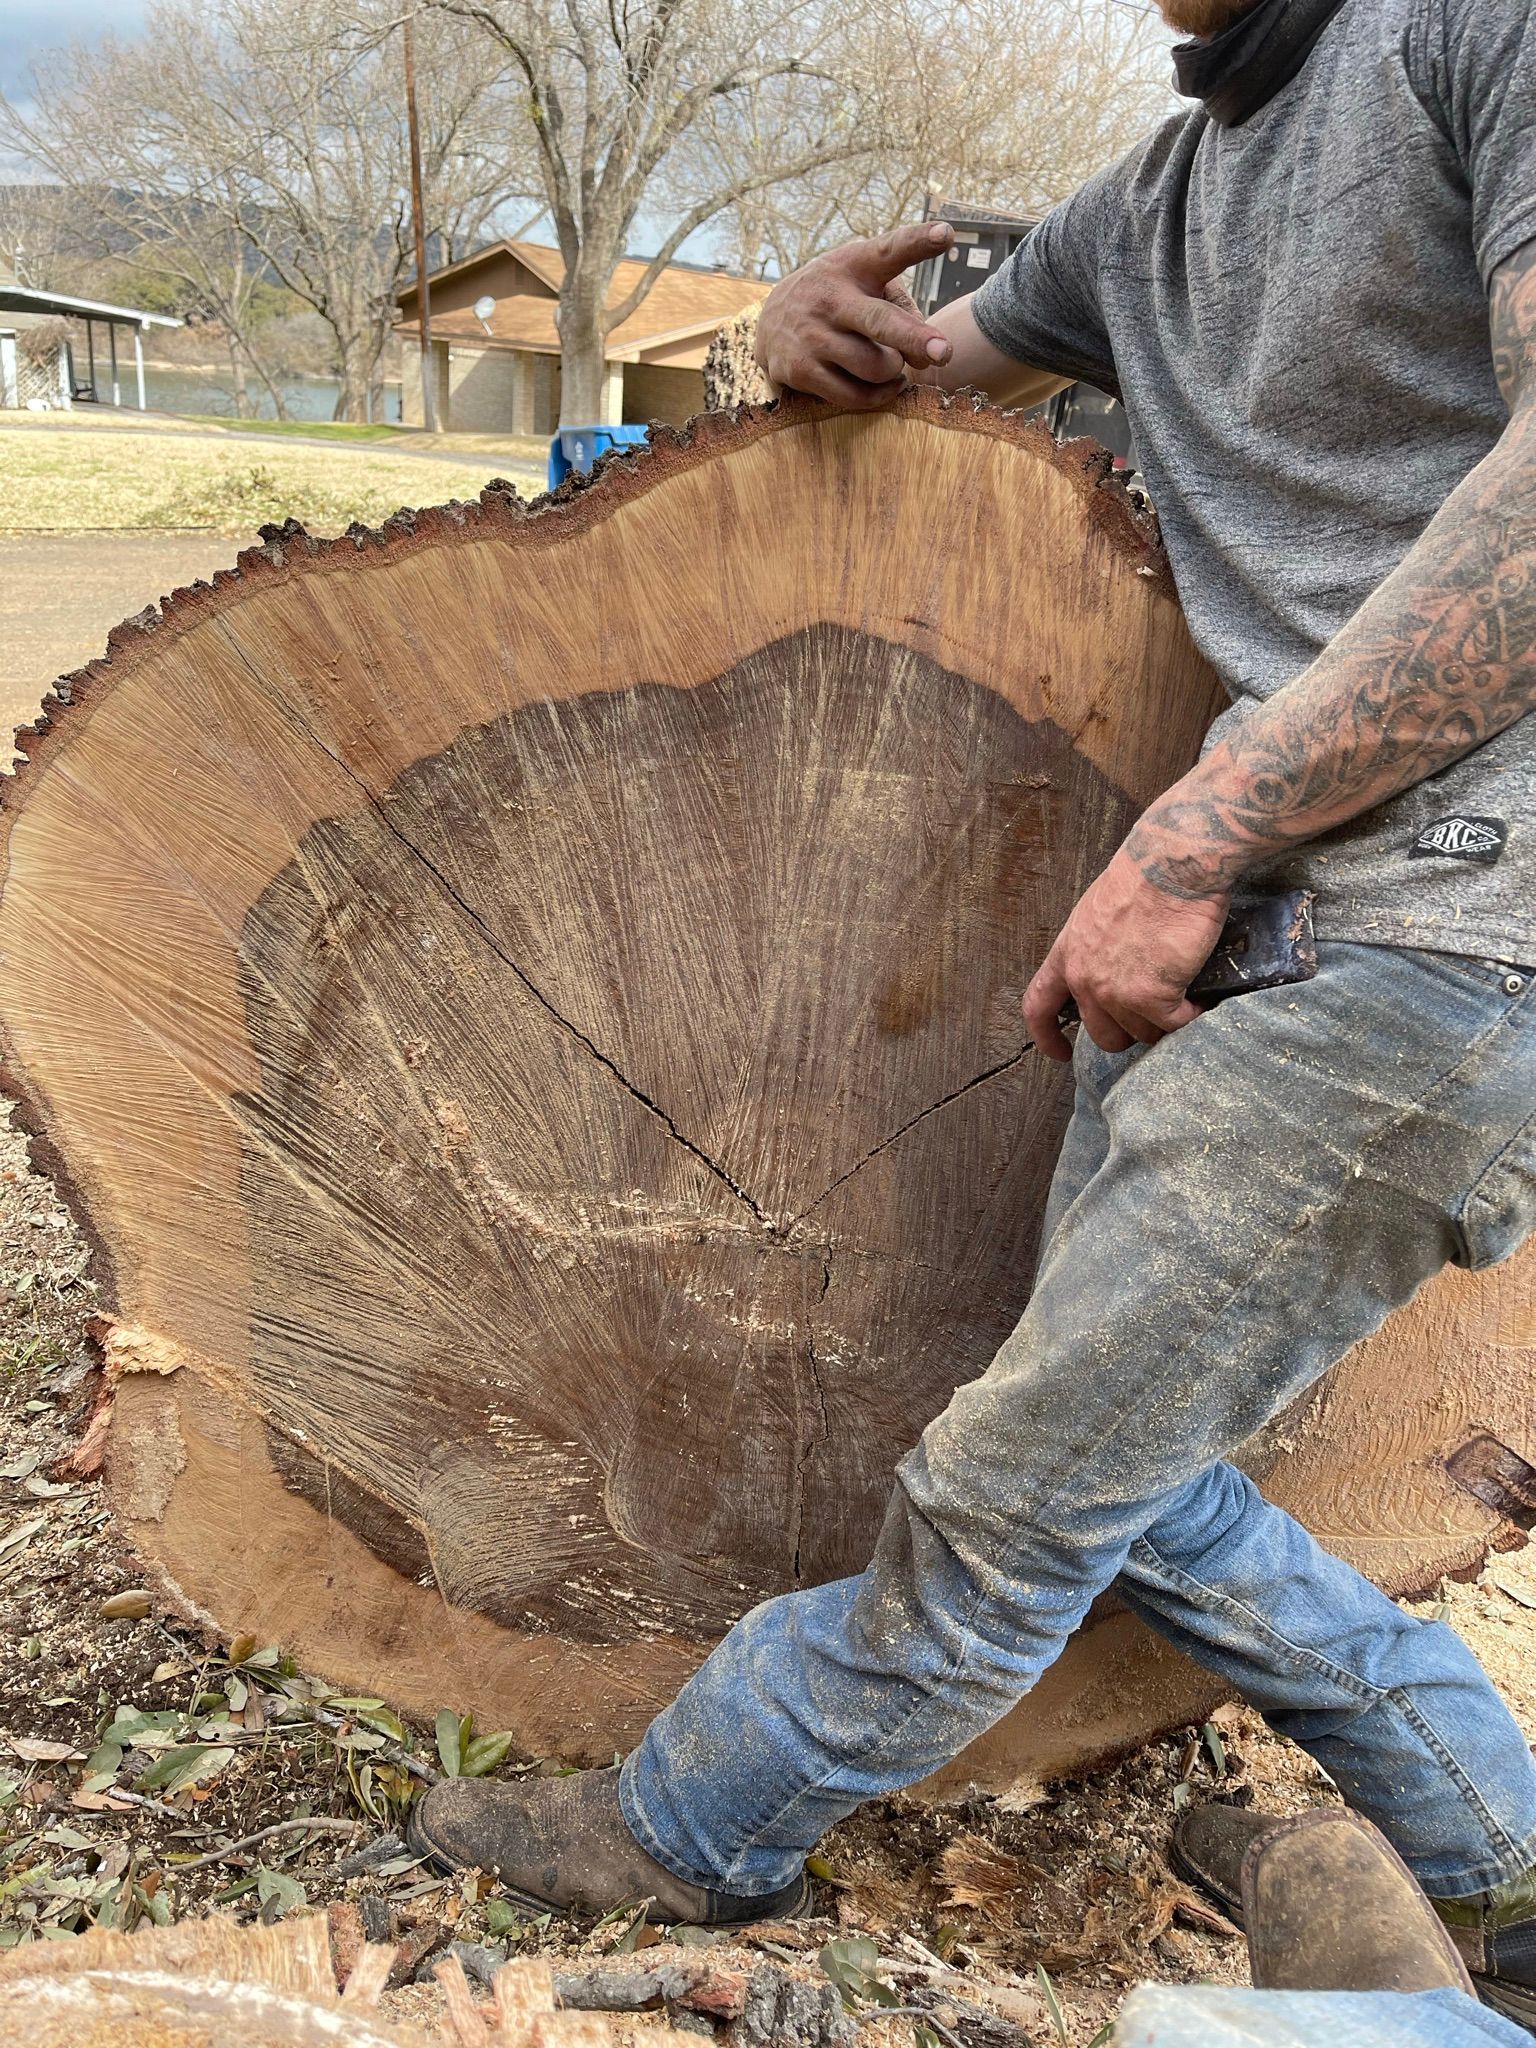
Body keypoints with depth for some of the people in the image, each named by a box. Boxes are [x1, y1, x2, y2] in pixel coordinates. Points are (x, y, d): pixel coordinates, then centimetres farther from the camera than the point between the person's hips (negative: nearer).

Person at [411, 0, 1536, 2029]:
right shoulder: (1152, 205, 21)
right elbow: (925, 365, 34)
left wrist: (1192, 836, -19)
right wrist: (816, 332, 7)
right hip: (1220, 919, 9)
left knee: (1018, 1488, -2)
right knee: (1127, 1478, 12)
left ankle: (688, 1832, 22)